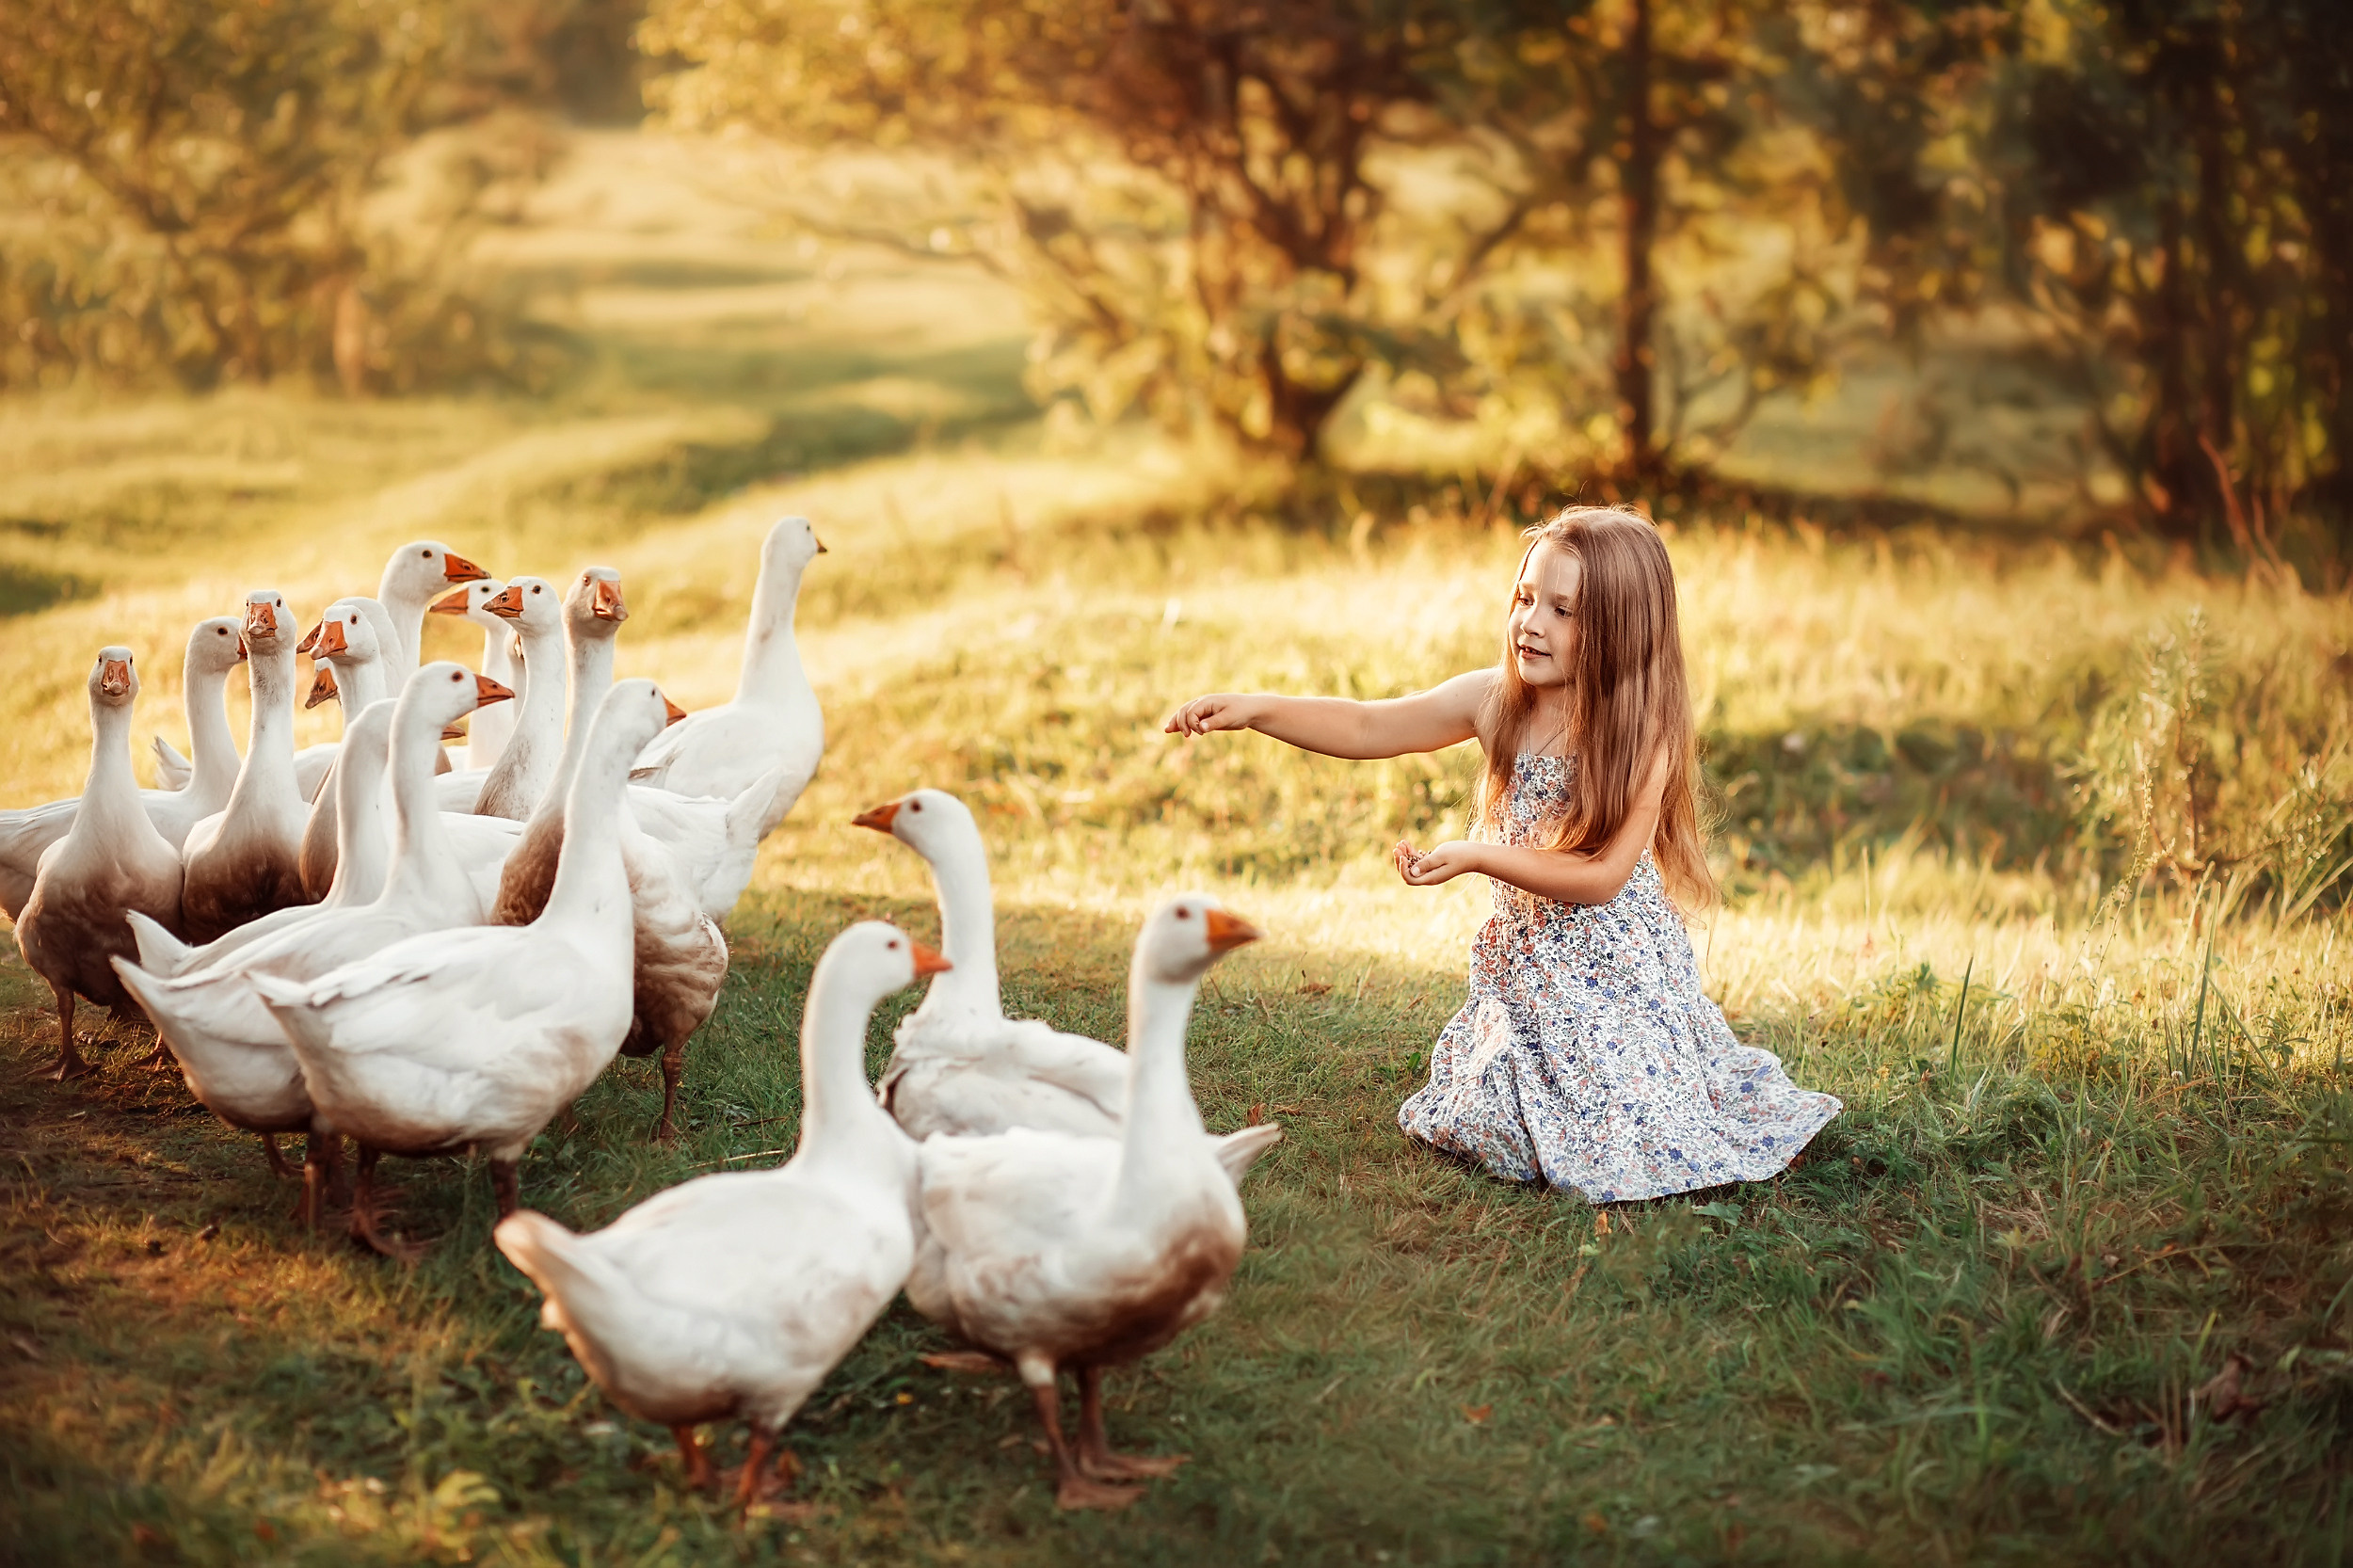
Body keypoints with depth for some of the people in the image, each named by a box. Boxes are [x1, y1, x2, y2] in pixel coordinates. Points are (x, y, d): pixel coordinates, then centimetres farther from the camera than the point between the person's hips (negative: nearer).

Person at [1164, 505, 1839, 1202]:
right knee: (1501, 1131, 7)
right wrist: (1254, 709, -16)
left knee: (1626, 1148, -9)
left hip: (1614, 967, -5)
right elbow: (1367, 728, -4)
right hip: (1524, 965, 5)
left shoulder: (1642, 739, -19)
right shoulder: (1496, 702, -6)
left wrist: (1475, 856, -27)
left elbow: (1601, 876, -22)